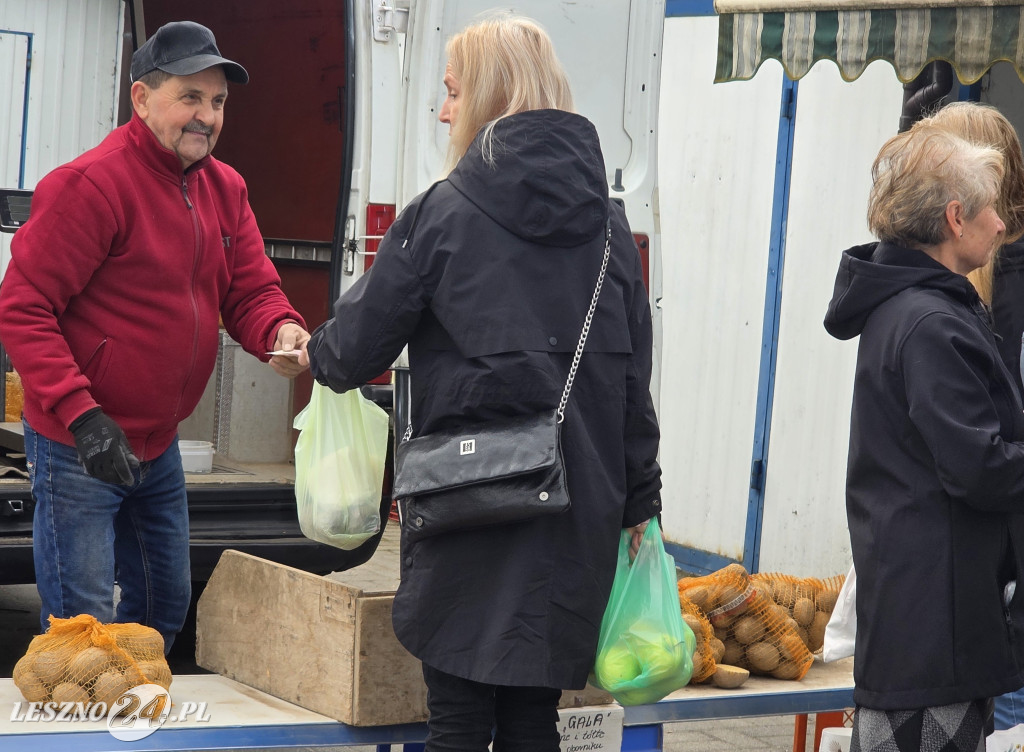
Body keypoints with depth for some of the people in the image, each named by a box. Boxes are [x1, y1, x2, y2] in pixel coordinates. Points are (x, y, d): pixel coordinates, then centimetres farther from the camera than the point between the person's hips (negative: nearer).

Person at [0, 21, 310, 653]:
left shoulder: (225, 188, 6)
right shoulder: (90, 184, -19)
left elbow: (252, 291, 6)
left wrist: (283, 332, -19)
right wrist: (81, 414, -28)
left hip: (158, 446, 8)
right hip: (78, 450, -8)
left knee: (166, 607, 18)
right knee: (83, 627, -6)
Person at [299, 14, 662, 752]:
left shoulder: (443, 213, -7)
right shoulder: (608, 222, 7)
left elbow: (360, 345, -1)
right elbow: (634, 377, 9)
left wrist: (318, 355, 22)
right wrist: (639, 502, 15)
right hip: (577, 511, 4)